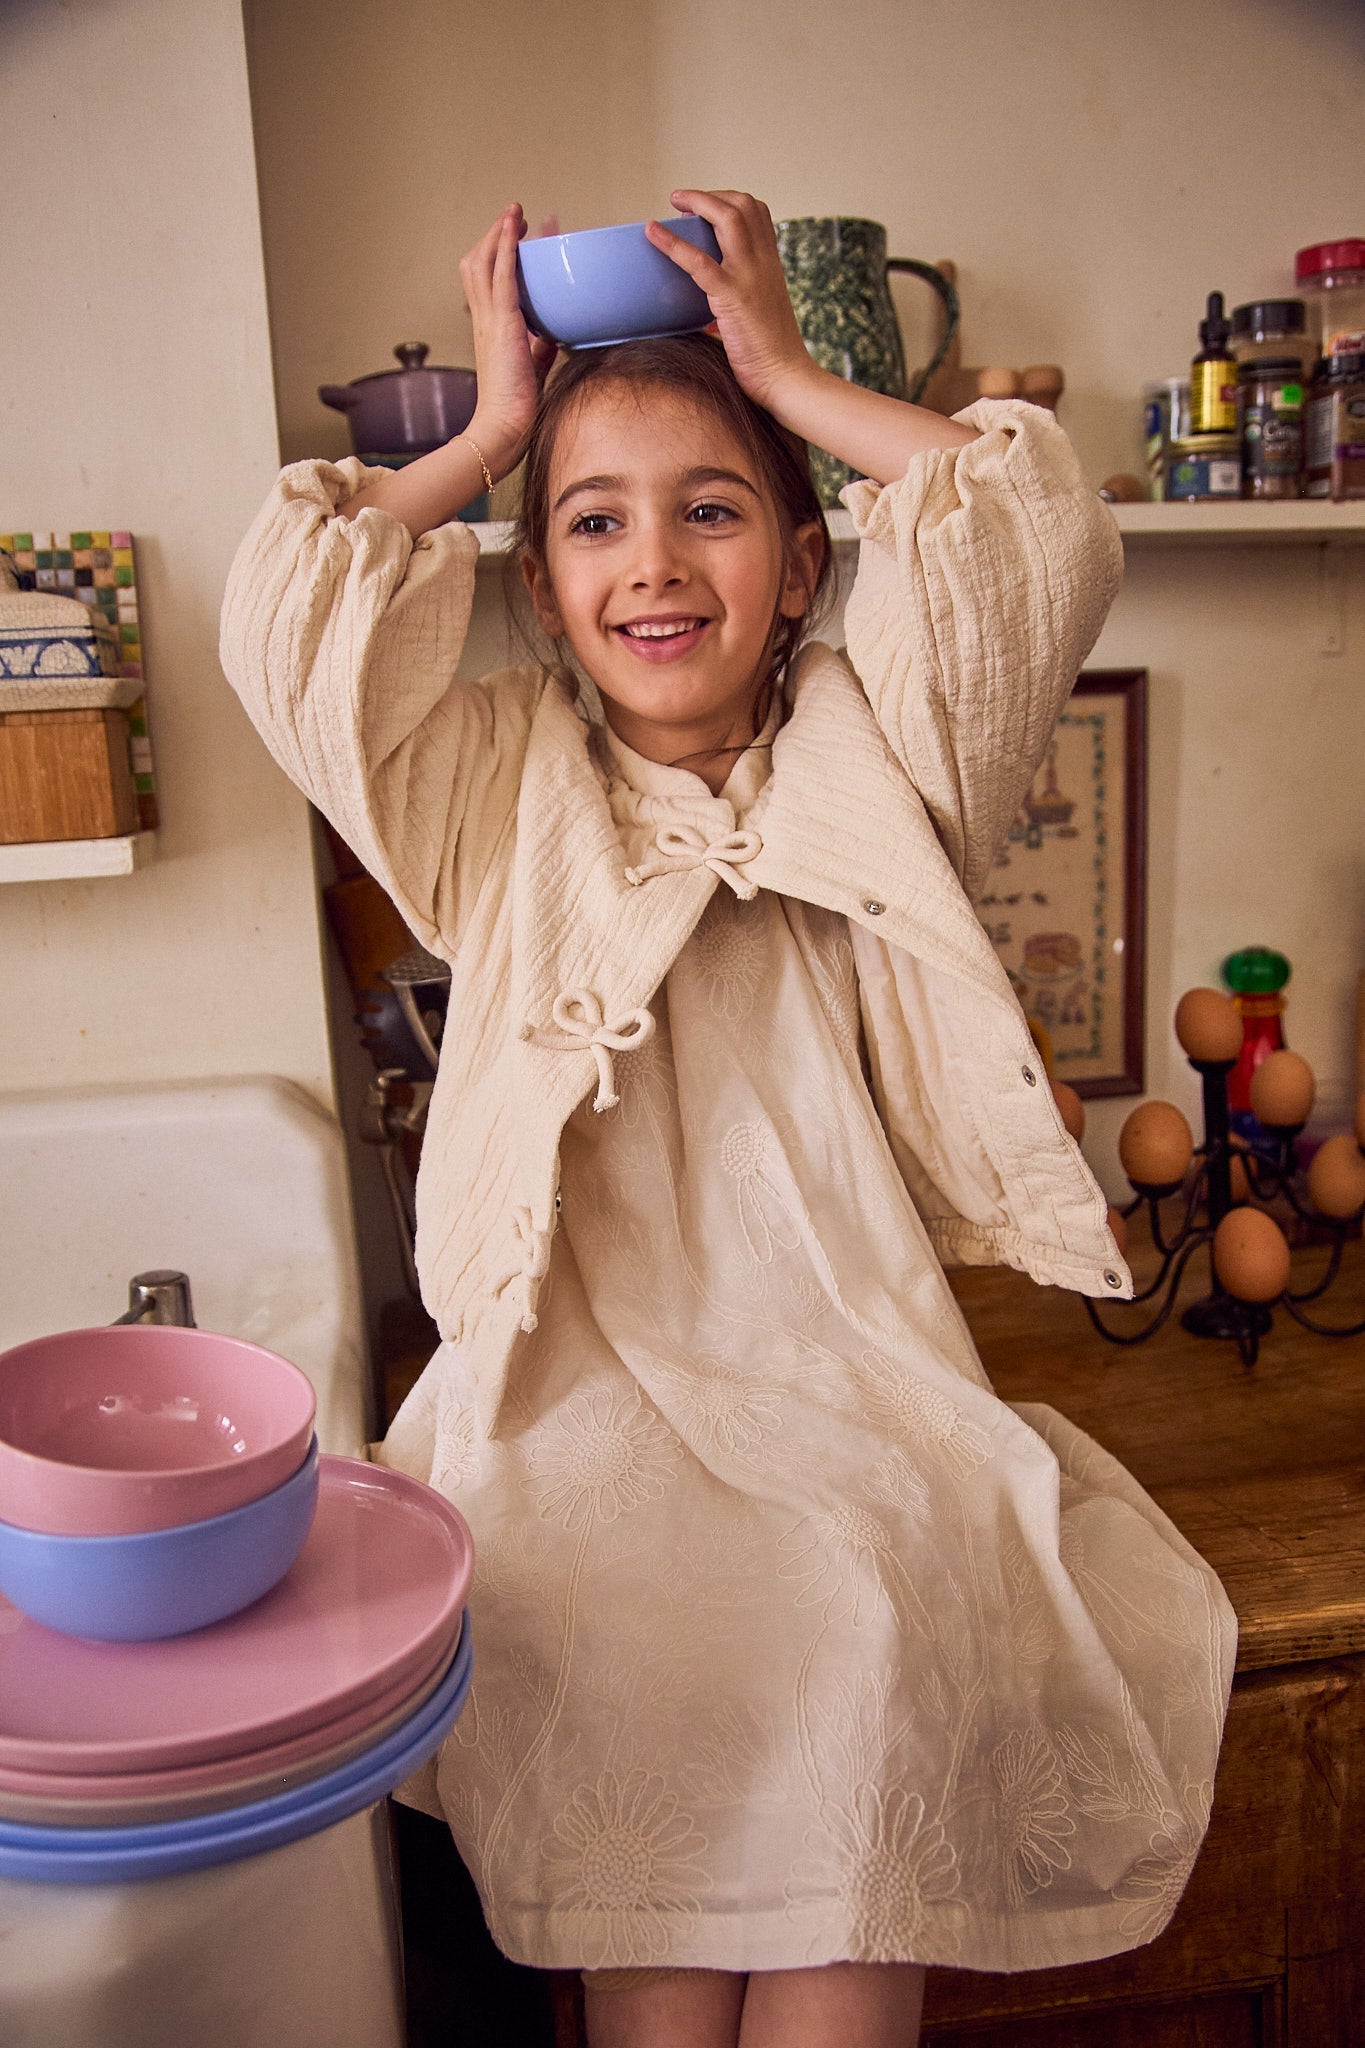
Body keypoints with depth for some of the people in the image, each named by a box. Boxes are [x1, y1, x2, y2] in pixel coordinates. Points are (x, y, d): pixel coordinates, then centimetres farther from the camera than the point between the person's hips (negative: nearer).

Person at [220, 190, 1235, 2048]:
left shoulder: (867, 762, 9)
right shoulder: (501, 792, 10)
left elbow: (1047, 548, -2)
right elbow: (281, 620, 0)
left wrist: (791, 377, 6)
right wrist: (492, 430, 10)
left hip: (848, 1376, 1)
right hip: (584, 1394, 0)